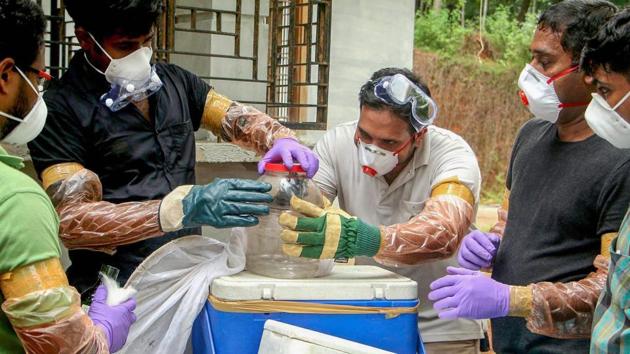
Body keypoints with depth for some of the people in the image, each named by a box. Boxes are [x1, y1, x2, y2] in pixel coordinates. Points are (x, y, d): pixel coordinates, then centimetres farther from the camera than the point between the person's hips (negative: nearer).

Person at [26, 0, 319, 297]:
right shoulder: (60, 109, -7)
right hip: (117, 287, -4)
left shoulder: (174, 81, 11)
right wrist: (184, 208, -28)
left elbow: (238, 119, 14)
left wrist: (282, 139, -11)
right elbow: (71, 220, -16)